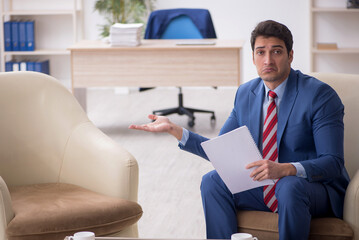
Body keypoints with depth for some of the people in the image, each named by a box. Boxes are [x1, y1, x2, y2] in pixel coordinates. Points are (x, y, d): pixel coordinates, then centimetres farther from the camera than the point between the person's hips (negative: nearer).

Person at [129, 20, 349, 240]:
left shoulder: (321, 95, -14)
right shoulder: (246, 94, 5)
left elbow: (333, 163, -20)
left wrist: (285, 169, -38)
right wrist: (174, 129, -3)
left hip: (317, 189, -5)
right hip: (264, 188, 5)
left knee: (290, 187, -37)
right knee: (213, 181, -15)